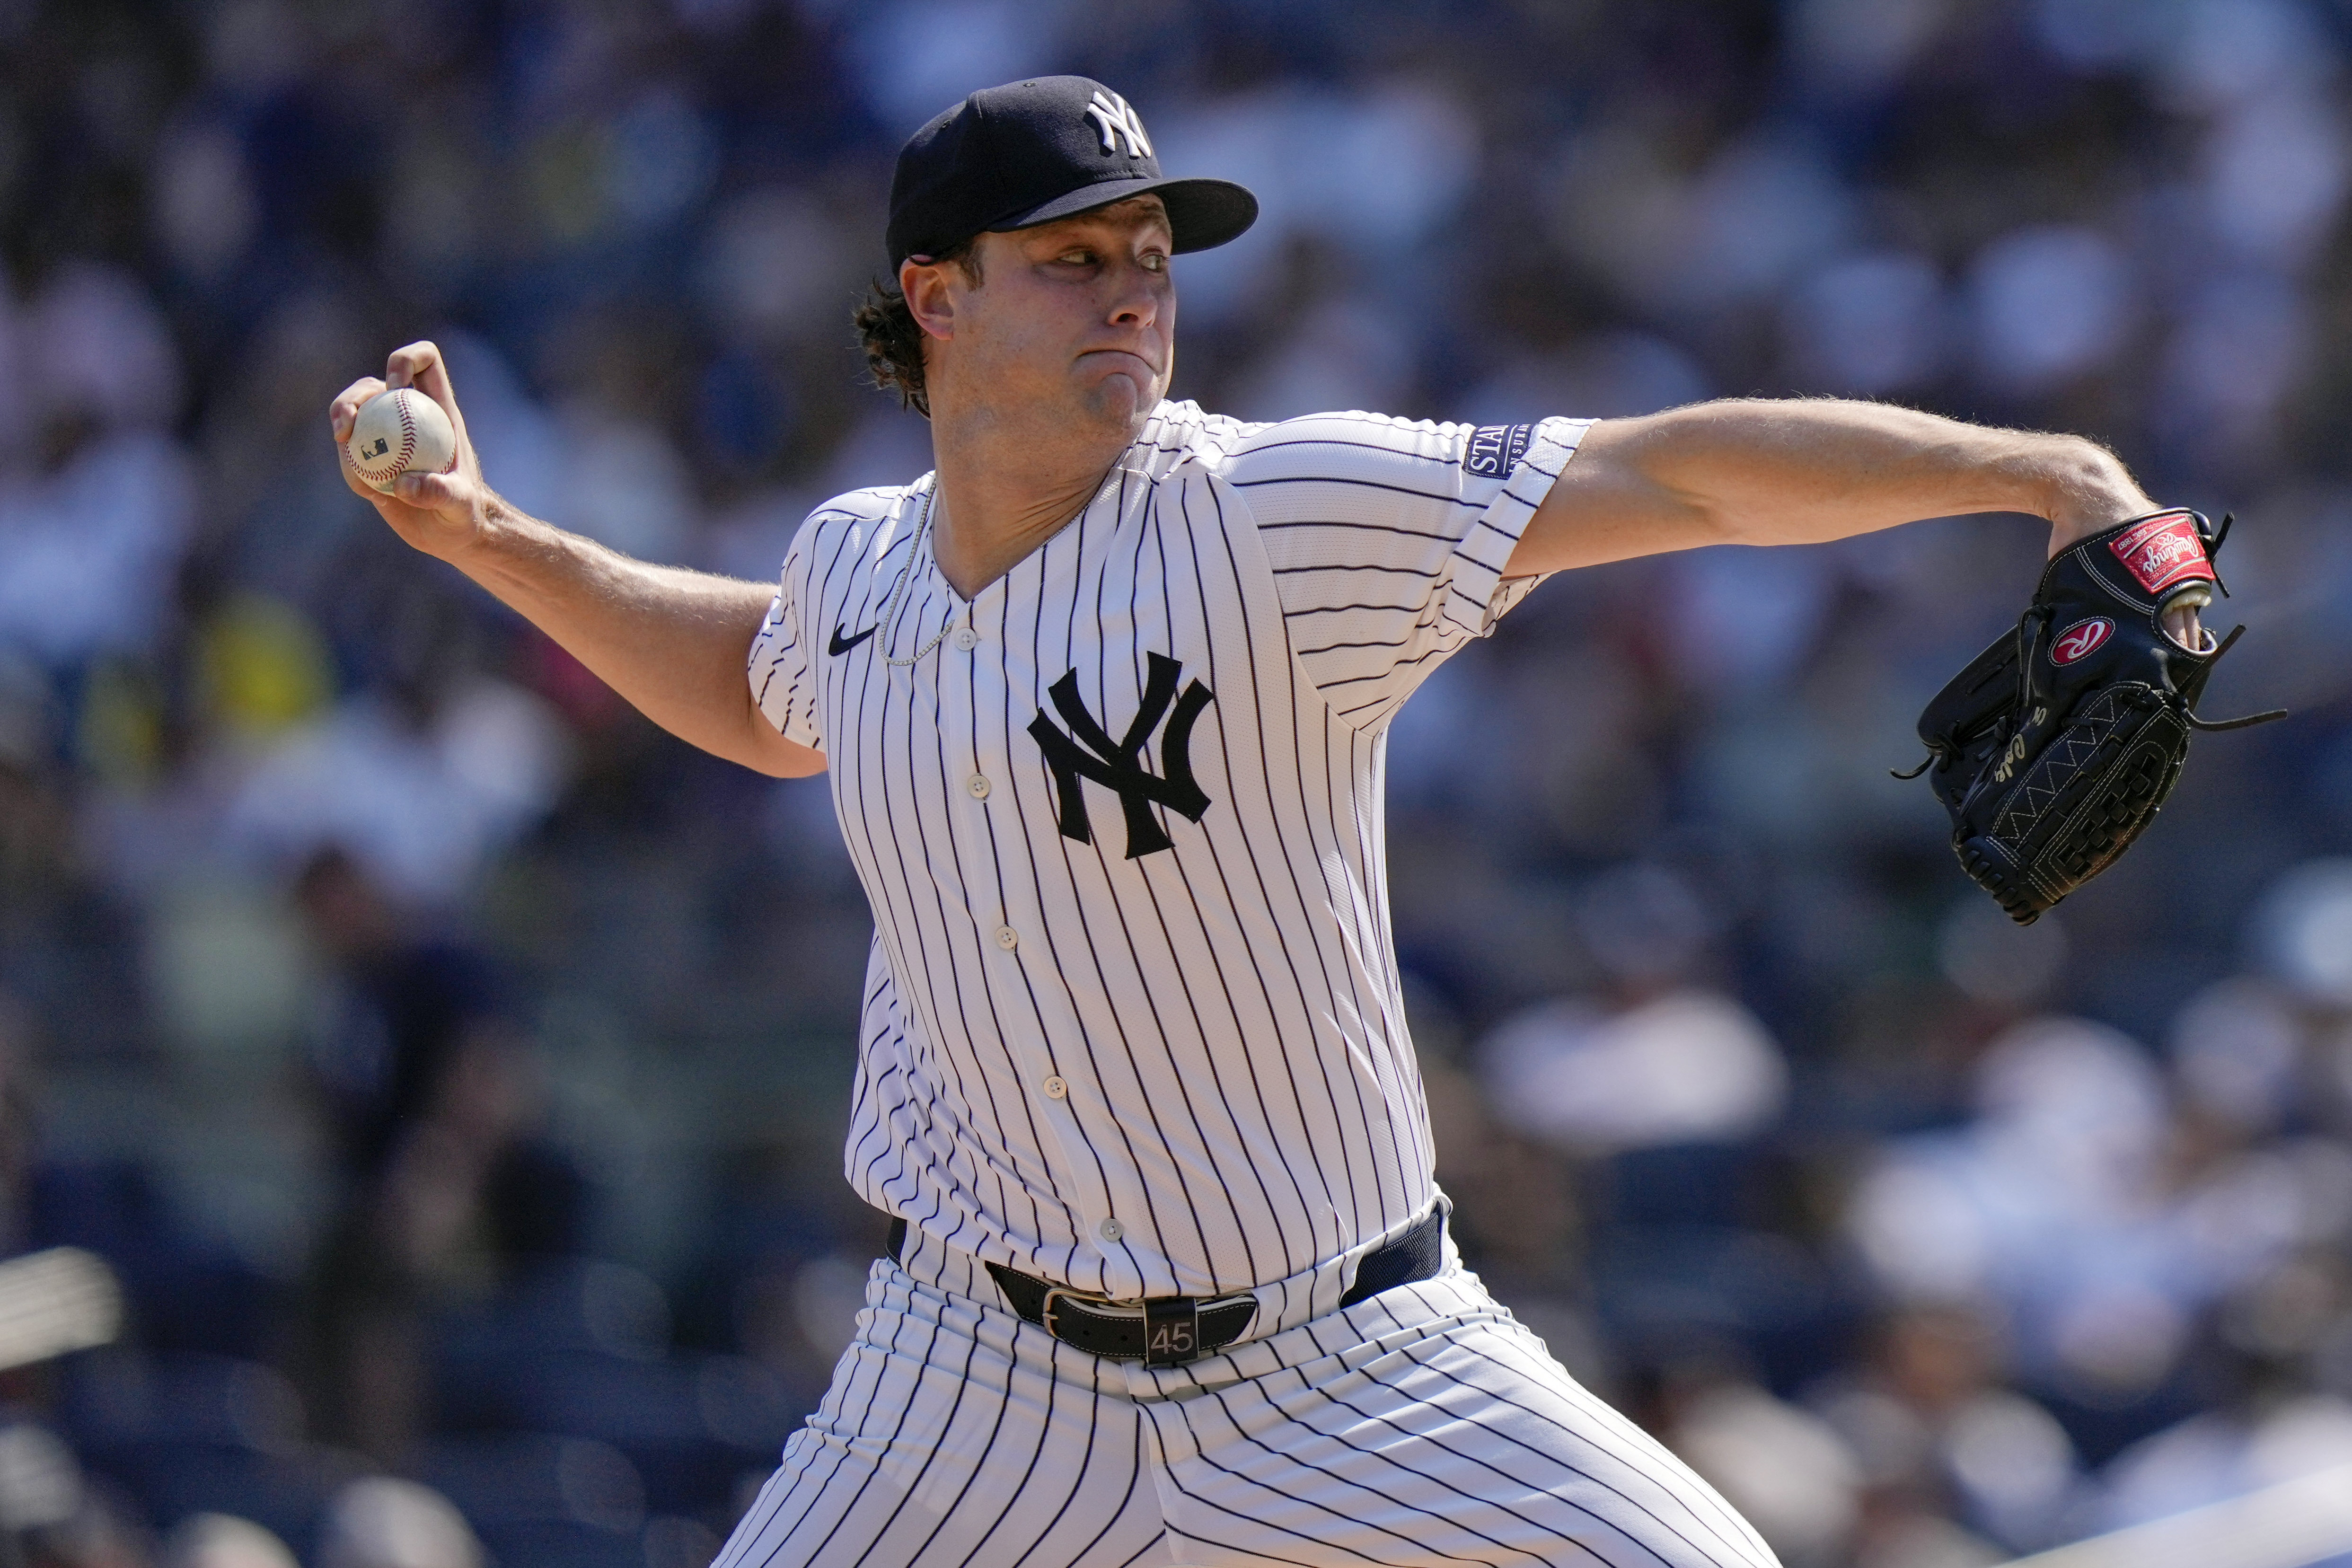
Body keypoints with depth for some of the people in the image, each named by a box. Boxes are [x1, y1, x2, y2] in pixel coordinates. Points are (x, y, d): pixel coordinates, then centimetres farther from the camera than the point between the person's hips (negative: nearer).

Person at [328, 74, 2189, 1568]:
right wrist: (487, 537, 20)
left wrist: (2028, 467, -33)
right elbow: (766, 696, 27)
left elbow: (1680, 478, -23)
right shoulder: (860, 568, 1)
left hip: (1349, 1369, -3)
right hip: (994, 1374, 3)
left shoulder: (1274, 518, -15)